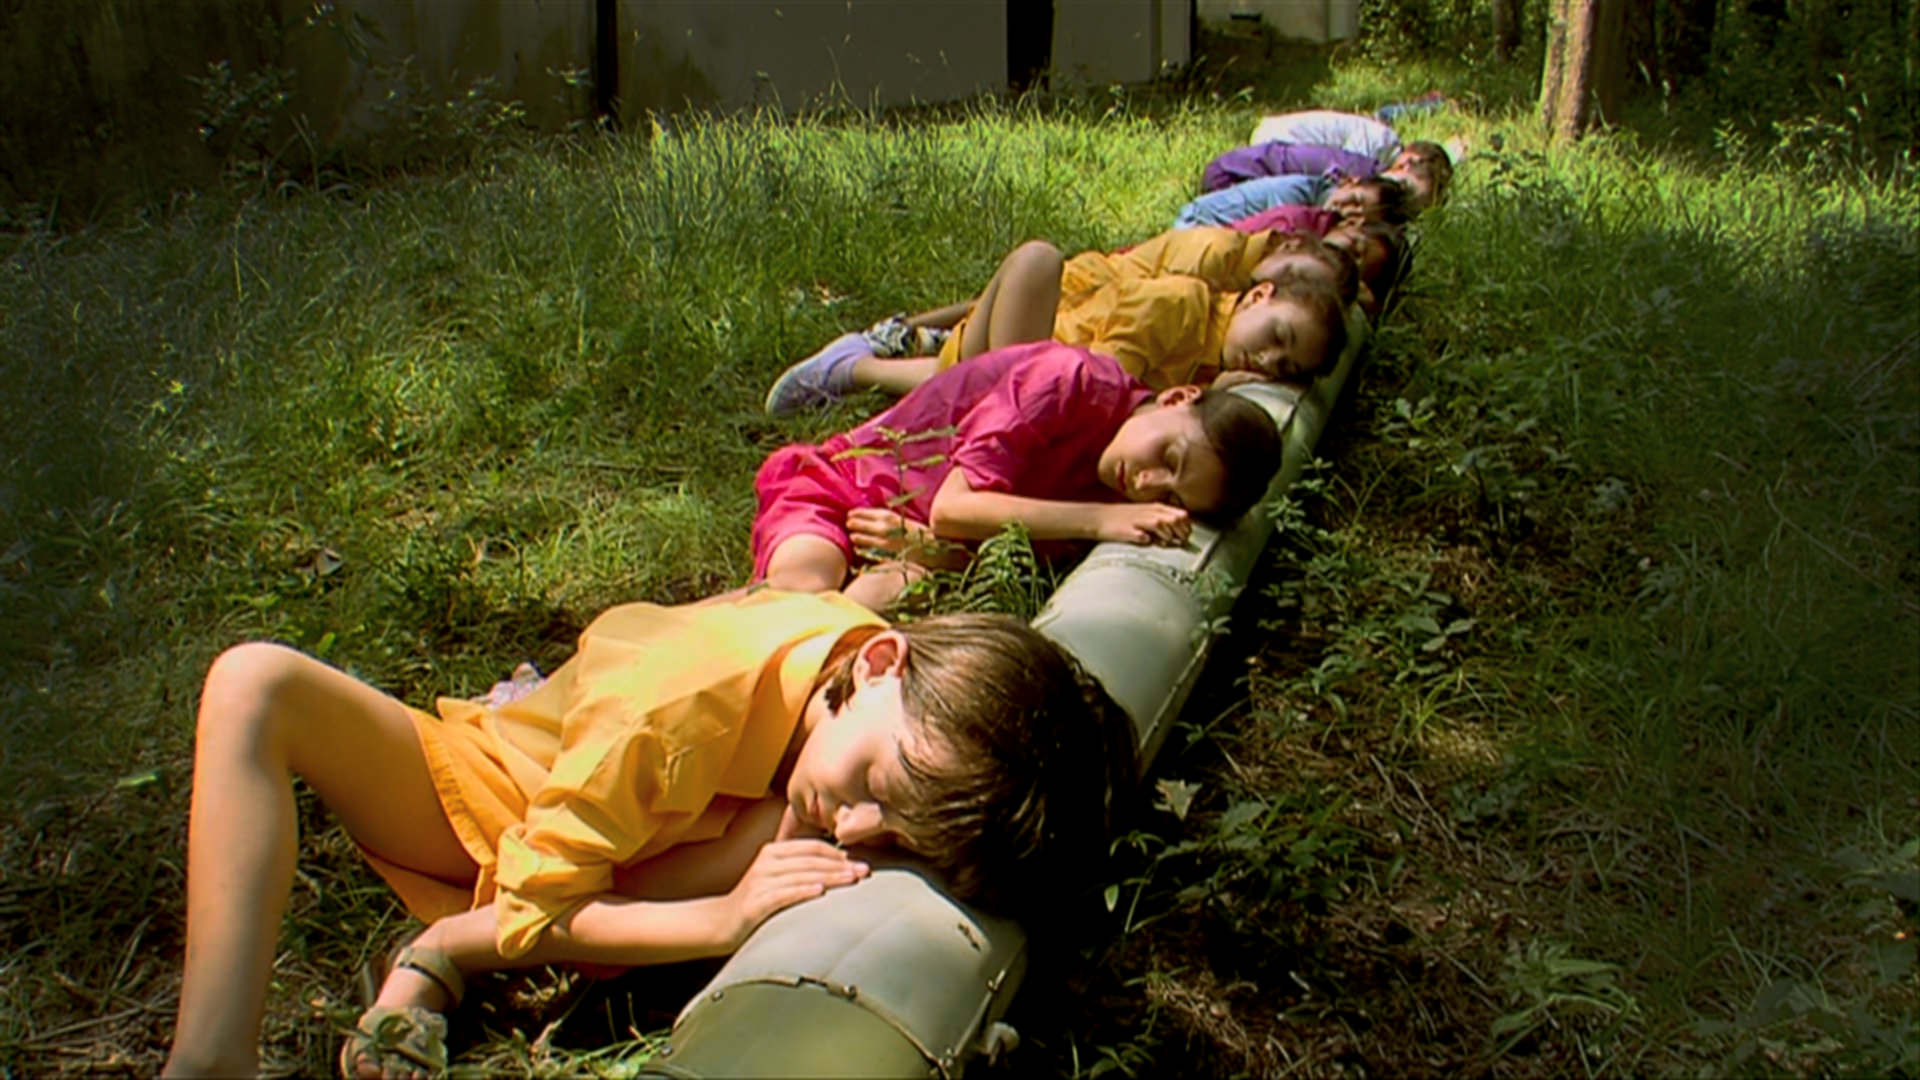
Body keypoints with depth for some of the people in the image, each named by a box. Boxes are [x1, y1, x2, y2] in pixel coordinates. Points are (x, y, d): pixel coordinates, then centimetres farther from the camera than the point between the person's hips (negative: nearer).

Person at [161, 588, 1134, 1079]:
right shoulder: (676, 705, -39)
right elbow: (532, 910, -29)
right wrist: (724, 919, -42)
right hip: (496, 796, -2)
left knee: (773, 831, -34)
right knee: (257, 685, -27)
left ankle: (438, 961, -21)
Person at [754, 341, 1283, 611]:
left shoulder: (1115, 501, -6)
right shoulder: (1075, 381, -22)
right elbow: (953, 505, -27)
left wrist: (924, 549, -29)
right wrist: (1096, 520, -30)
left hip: (916, 537, 4)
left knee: (892, 594, -32)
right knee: (802, 592, -35)